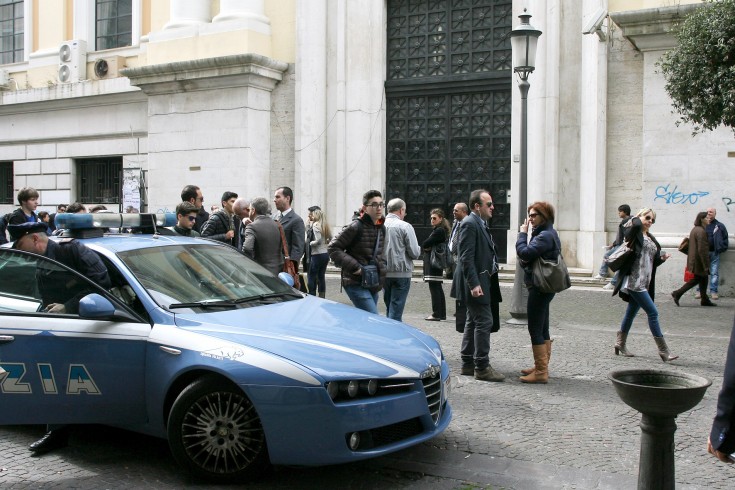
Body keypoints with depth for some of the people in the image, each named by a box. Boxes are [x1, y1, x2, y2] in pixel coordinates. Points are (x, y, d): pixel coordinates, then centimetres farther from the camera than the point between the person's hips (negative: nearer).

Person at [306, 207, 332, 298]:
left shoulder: (315, 225, -13)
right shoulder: (325, 225, 10)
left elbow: (318, 240, -22)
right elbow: (330, 238, 19)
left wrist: (310, 243, -6)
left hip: (317, 255, -8)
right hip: (326, 253, 8)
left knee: (311, 277, -2)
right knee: (321, 277, 12)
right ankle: (321, 297, 16)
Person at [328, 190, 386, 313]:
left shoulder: (382, 228, 11)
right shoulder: (356, 227, -13)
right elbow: (333, 248, -12)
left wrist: (382, 265, 8)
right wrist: (353, 266, -18)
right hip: (356, 283, -8)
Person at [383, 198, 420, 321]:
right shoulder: (405, 226, -10)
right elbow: (415, 253, -11)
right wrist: (418, 248, 11)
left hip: (384, 274, 5)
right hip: (401, 274, -5)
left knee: (389, 308, 18)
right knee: (396, 311, -2)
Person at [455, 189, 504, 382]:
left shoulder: (480, 224, 16)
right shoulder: (469, 224, -15)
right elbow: (466, 257, -21)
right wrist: (474, 284, -25)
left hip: (481, 282, 11)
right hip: (476, 283, -11)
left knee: (473, 322, 15)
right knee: (484, 322, -9)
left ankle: (468, 364, 23)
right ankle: (482, 367, -3)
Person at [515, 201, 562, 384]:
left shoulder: (545, 236, -17)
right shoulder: (549, 234, 16)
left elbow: (525, 253, -25)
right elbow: (531, 256, 14)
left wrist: (522, 233, -11)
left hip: (539, 288, -11)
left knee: (535, 329, -6)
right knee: (542, 329, 16)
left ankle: (541, 372, -3)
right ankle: (541, 366, 26)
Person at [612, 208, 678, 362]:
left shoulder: (652, 239, 19)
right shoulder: (633, 233, -4)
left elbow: (653, 262, 21)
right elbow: (636, 225, -28)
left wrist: (662, 258, 0)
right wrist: (636, 218, -5)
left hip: (644, 283, 8)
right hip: (634, 280, -8)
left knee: (631, 313, 17)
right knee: (653, 312, -10)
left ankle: (621, 343, 30)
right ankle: (663, 350, -7)